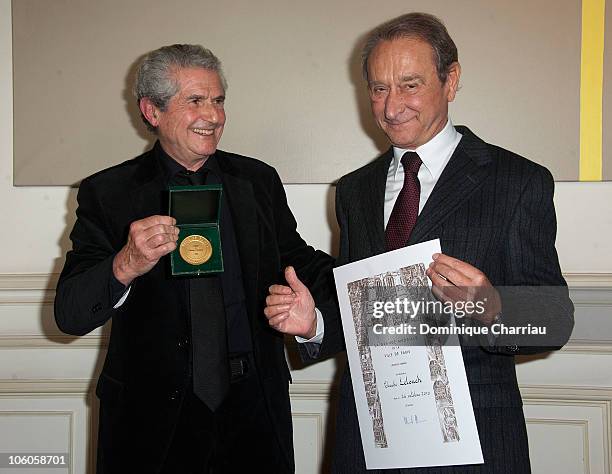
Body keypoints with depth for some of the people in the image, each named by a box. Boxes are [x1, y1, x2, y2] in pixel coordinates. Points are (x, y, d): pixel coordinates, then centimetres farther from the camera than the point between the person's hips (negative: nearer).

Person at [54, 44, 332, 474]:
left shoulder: (259, 180, 4)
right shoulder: (107, 193, -5)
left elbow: (296, 260, 13)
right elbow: (70, 315, -11)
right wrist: (126, 266, -31)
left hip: (254, 407, 3)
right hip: (153, 420, -2)